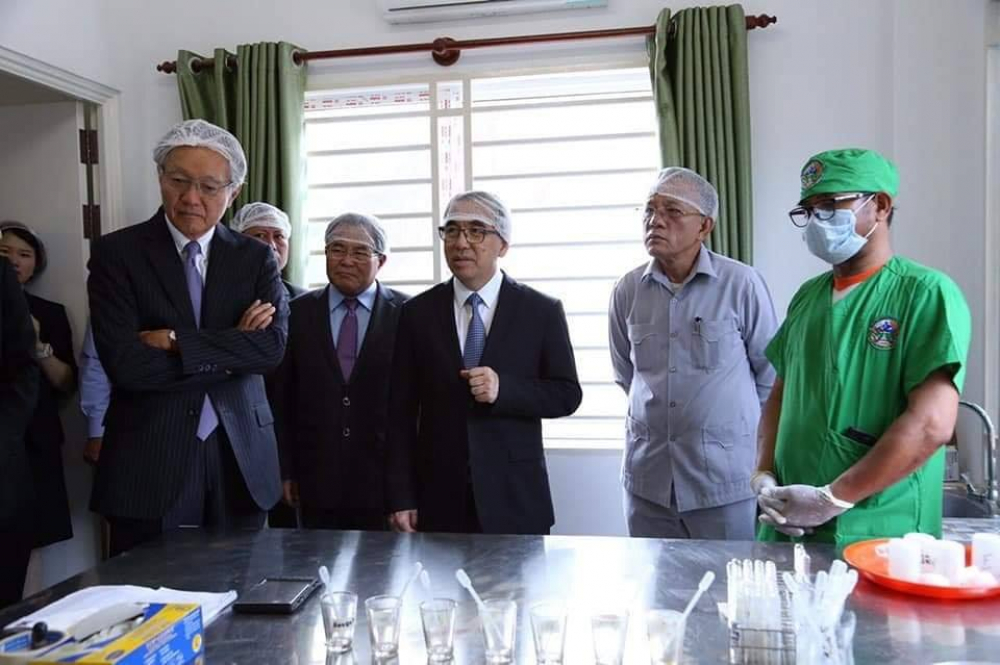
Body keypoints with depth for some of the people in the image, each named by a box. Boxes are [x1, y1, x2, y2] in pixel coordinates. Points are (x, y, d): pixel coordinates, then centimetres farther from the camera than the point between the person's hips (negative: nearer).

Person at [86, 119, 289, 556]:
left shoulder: (256, 258, 5)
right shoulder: (116, 253, -2)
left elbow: (273, 346, -9)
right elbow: (125, 364, -13)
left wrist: (175, 340, -14)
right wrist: (232, 348, -10)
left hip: (240, 458, 2)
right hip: (149, 463, -2)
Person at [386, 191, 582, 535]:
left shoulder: (542, 311, -1)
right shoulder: (417, 312, 2)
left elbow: (567, 394, 0)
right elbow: (401, 411, 2)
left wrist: (504, 388, -17)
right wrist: (401, 499, -2)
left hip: (515, 499, 0)